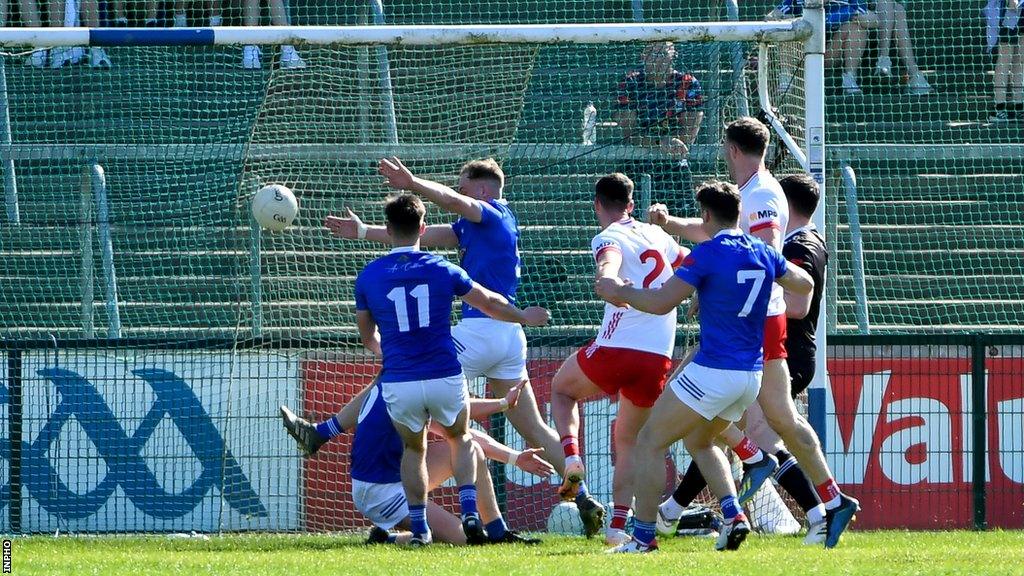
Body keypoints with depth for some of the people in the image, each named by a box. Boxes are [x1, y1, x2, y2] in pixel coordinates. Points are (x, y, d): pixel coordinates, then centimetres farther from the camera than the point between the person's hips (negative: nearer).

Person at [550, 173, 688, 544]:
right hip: (659, 357, 5)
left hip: (616, 349, -5)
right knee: (629, 440, 19)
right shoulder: (657, 235, 17)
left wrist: (608, 278, -47)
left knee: (562, 388, 26)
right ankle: (619, 524, 8)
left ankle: (571, 458, 3)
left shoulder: (608, 238, -2)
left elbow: (609, 261, -27)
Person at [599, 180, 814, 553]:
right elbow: (805, 285, 24)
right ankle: (733, 515, 6)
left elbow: (661, 303, -15)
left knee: (650, 442, 2)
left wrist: (620, 291, 1)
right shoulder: (763, 254, 7)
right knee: (699, 441, 27)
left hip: (713, 370, -8)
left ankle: (643, 536, -3)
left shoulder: (708, 253, -13)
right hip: (752, 375, 8)